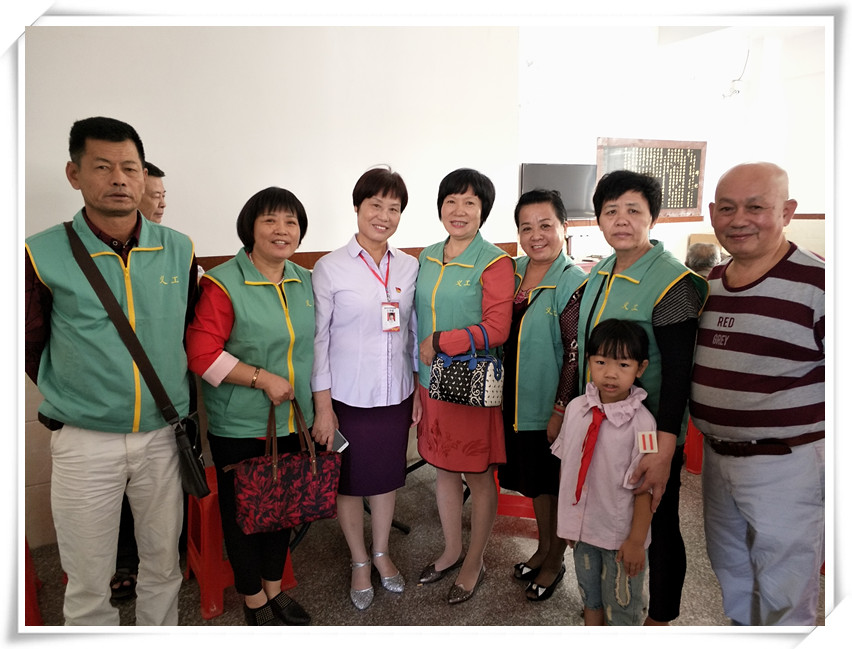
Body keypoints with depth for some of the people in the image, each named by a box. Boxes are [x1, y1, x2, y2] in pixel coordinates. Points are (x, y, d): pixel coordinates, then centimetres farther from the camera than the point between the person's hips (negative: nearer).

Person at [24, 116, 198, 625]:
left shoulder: (180, 251, -2)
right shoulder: (43, 255, -9)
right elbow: (30, 348, 2)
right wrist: (73, 402, 6)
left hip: (163, 436, 3)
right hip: (84, 443, -2)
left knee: (164, 564, 18)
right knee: (88, 583, 12)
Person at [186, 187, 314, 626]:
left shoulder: (305, 282, 6)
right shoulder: (223, 284, -13)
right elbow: (202, 354, -17)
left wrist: (320, 407, 11)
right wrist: (263, 379, -20)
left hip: (292, 421, 5)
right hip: (239, 425, -5)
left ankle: (274, 587, 38)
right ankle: (253, 599, 31)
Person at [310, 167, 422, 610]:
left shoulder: (410, 267, 2)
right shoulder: (330, 268, -9)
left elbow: (414, 333, 9)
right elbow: (318, 339, -8)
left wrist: (419, 389, 8)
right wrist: (322, 407, -9)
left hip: (396, 394, 3)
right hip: (347, 397, -3)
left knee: (388, 476, 18)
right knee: (350, 481, 12)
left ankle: (381, 553, 41)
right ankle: (359, 562, 35)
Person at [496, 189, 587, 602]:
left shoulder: (574, 283, -17)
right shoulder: (513, 271, 2)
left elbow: (576, 354, -17)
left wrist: (560, 411, -17)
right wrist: (500, 391, 10)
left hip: (553, 406, -6)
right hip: (518, 399, 6)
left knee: (556, 485, 12)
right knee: (534, 481, 22)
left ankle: (555, 561, 33)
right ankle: (542, 548, 42)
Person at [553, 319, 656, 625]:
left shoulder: (641, 422, -21)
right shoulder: (576, 408, -6)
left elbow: (644, 488, -17)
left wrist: (636, 540, -14)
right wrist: (568, 518, 9)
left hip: (621, 536, -5)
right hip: (583, 528, 5)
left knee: (621, 606, 16)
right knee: (590, 596, 26)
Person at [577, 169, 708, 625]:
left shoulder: (671, 282, -18)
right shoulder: (599, 274, 4)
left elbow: (678, 374, -21)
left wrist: (664, 454, -25)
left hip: (651, 436, -7)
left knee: (659, 528, 12)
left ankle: (659, 620, 34)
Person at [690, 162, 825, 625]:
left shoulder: (817, 283, -16)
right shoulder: (706, 285, 4)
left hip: (787, 466, -6)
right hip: (715, 457, 7)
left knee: (783, 596, 9)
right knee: (728, 575, 25)